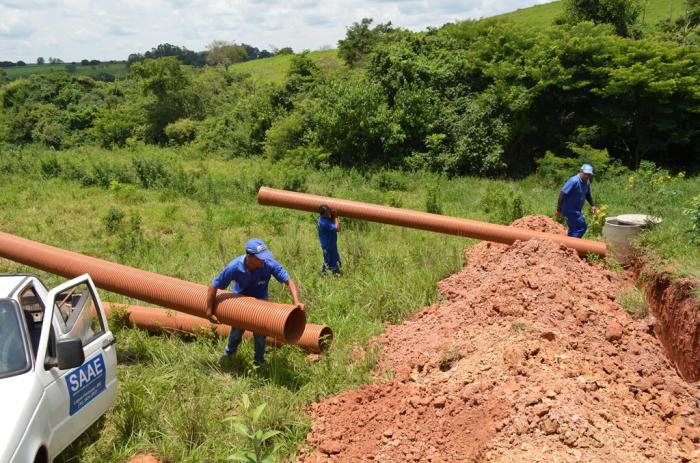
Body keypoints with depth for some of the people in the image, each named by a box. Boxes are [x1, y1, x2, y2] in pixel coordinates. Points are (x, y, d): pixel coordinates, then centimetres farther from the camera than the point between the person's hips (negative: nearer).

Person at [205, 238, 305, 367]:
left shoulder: (269, 264, -36)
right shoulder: (234, 267, -35)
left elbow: (289, 281, -33)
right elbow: (213, 286, -24)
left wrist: (297, 302, -48)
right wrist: (209, 312, -21)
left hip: (260, 300, 0)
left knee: (260, 333, 0)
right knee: (237, 331, 12)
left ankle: (259, 361, 27)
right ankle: (228, 355, 43)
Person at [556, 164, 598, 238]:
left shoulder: (587, 182, 4)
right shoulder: (574, 181, -22)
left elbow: (588, 195, 22)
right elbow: (562, 194, -23)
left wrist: (593, 205, 8)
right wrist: (559, 209, -24)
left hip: (577, 210, 9)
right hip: (570, 209, -9)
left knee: (574, 229, 16)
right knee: (582, 227, -12)